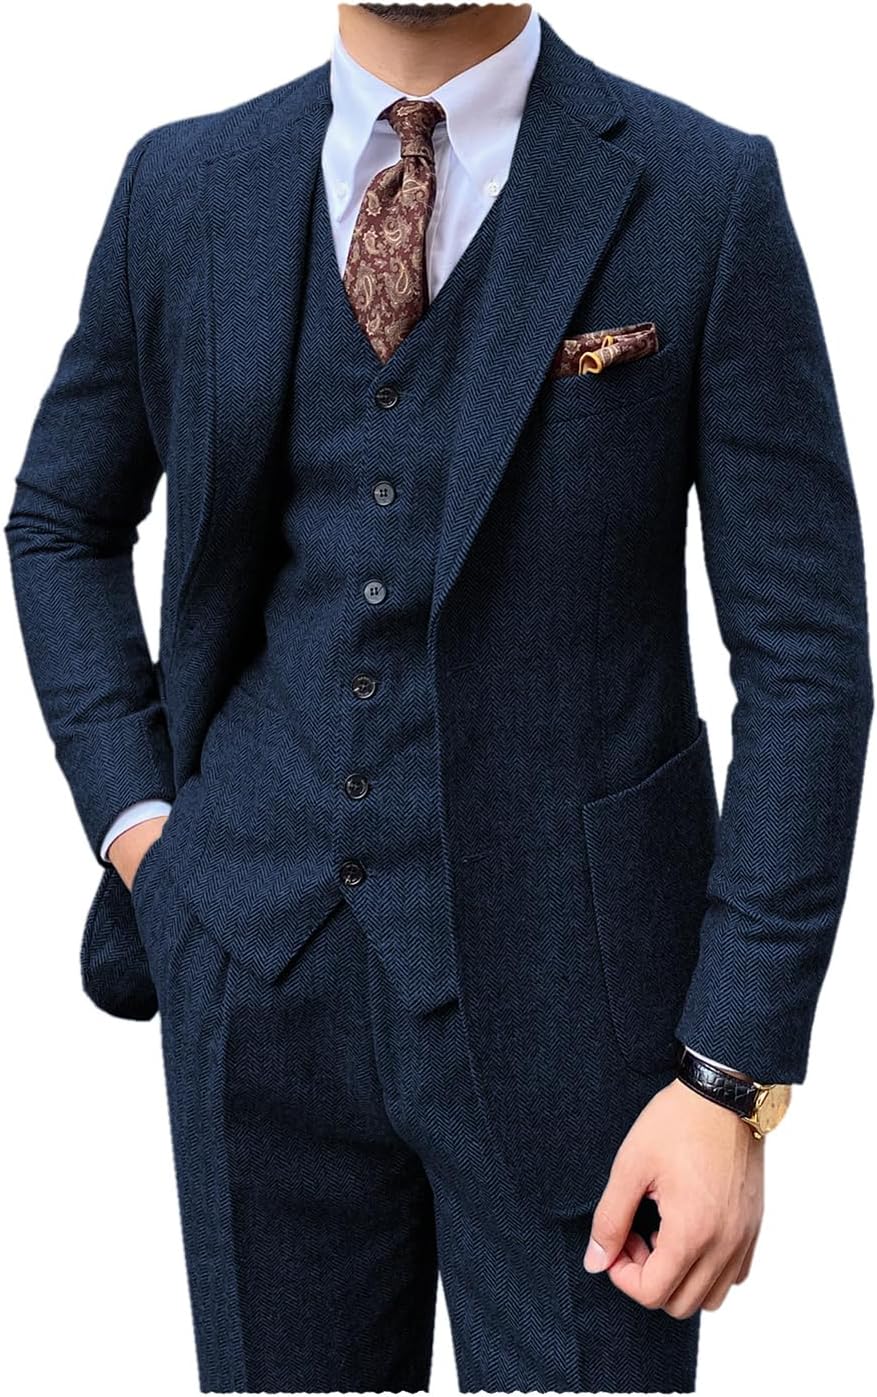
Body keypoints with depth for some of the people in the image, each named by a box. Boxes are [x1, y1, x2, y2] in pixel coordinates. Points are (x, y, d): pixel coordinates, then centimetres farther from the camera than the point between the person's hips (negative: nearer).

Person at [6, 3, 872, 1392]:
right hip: (260, 968, 3)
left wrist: (736, 1080, -11)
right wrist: (132, 817, 4)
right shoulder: (181, 184, 3)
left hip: (565, 985, -2)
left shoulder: (709, 194, -6)